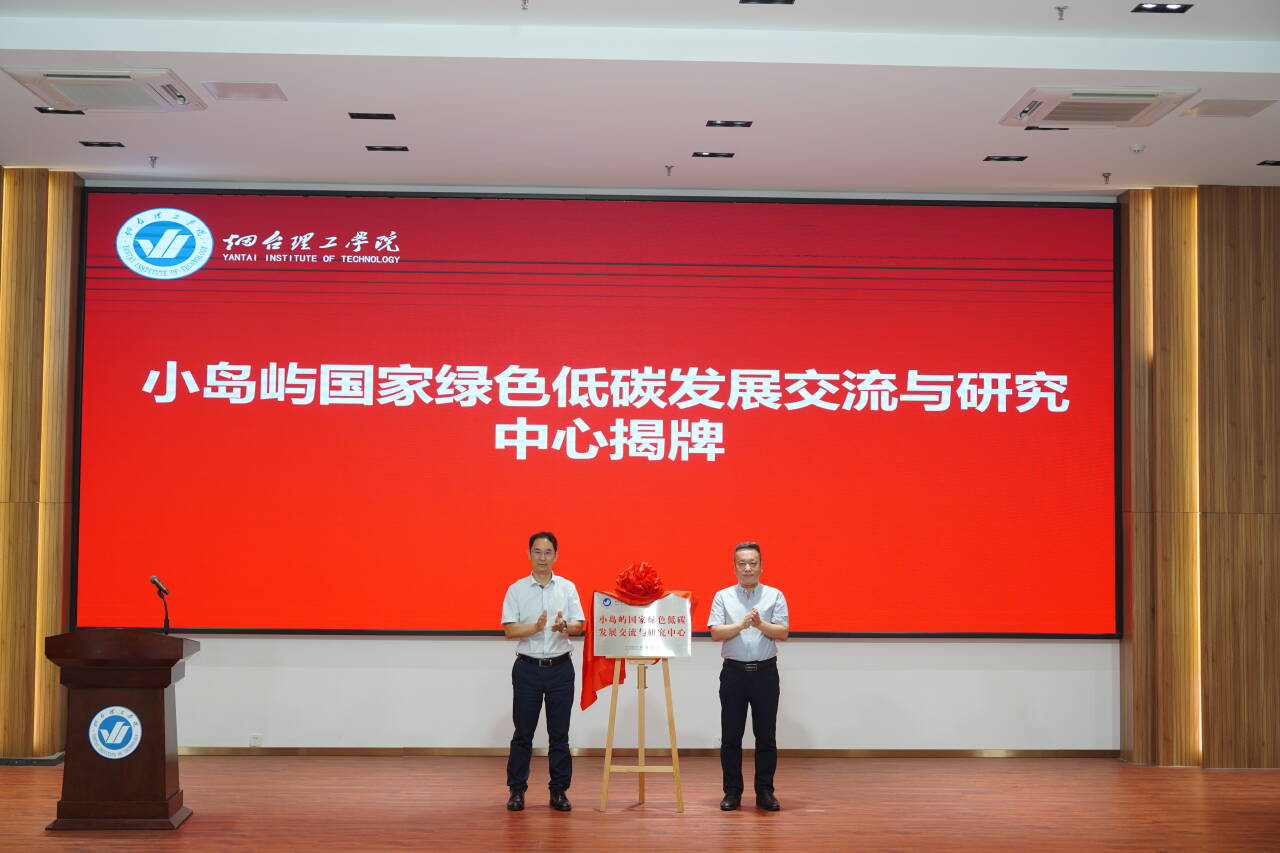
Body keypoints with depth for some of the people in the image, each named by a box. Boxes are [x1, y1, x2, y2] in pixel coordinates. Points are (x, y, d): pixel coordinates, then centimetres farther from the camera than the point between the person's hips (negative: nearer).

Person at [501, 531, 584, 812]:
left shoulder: (568, 587, 5)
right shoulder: (516, 589, 1)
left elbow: (579, 625, 1)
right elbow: (509, 630, -6)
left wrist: (564, 626, -22)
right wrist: (536, 627, -23)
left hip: (560, 667, 1)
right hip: (528, 668, -1)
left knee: (559, 733, 5)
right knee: (523, 732, 4)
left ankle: (559, 791, 12)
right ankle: (517, 790, 12)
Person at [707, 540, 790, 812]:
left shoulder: (775, 596, 4)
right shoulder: (723, 597, 5)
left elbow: (783, 633, -4)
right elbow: (715, 633, -5)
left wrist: (761, 624, -21)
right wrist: (742, 624, -20)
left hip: (765, 672, 0)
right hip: (734, 672, 0)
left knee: (766, 736, 3)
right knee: (731, 736, 3)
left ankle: (765, 792, 12)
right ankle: (732, 792, 12)